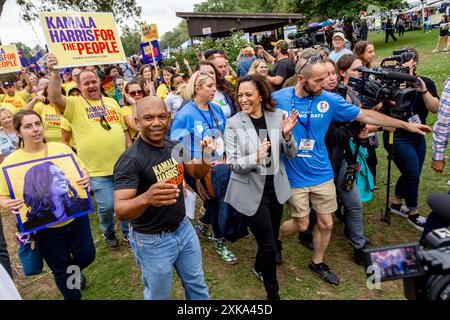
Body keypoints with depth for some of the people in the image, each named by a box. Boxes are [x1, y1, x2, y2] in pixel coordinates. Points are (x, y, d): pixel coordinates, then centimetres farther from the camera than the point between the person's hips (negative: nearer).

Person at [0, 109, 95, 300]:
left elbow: (82, 171, 5)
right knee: (60, 270, 15)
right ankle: (72, 295, 43)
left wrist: (85, 178, -18)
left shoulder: (61, 148, -5)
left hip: (76, 217, 2)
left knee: (87, 255, 19)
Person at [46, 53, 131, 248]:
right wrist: (54, 73, -35)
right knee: (107, 205, 1)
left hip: (122, 164, 4)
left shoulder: (112, 102, 9)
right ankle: (108, 233, 31)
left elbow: (124, 129, 13)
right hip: (97, 169, -4)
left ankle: (128, 231, 37)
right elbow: (54, 98, -24)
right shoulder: (74, 104, -3)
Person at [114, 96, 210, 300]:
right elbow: (120, 210, -31)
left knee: (197, 285, 24)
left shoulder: (174, 146, -4)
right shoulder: (130, 160, -24)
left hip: (184, 228, 6)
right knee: (158, 296, 18)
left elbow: (198, 173, 4)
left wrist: (206, 155, -18)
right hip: (153, 240, -6)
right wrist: (146, 198, -53)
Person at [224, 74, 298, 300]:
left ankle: (259, 268, 54)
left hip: (275, 188, 4)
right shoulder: (233, 124, -12)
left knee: (272, 239, 21)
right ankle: (273, 293, 26)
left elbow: (291, 155, -1)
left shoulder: (277, 116, -4)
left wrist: (287, 135, -20)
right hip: (251, 191, -4)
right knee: (269, 246, 1)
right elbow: (233, 164, -15)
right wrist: (255, 157, -33)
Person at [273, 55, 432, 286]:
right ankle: (274, 238, 43)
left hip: (321, 174, 3)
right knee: (301, 224, 10)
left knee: (326, 223, 13)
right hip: (293, 176, -3)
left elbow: (365, 115, 2)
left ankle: (317, 263, 40)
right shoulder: (278, 98, -13)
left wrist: (407, 125, 7)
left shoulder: (330, 100, -7)